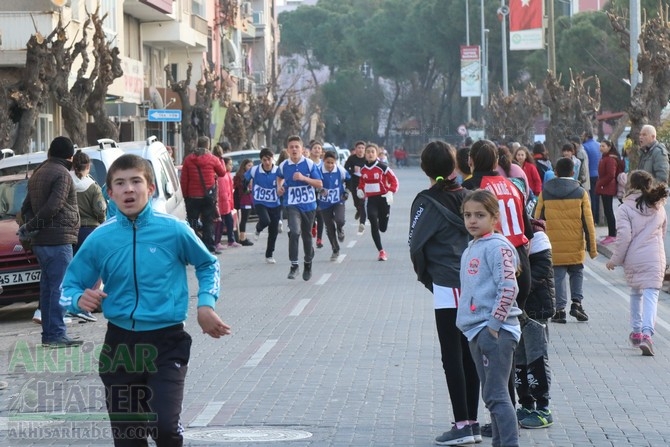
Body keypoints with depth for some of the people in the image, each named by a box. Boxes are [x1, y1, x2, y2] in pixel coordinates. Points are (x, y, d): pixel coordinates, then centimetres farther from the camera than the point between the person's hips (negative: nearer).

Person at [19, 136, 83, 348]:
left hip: (40, 241, 9)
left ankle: (48, 334, 14)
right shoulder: (62, 174, -11)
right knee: (60, 288, -8)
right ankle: (56, 334, -11)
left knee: (48, 287, 12)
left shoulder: (38, 173, 17)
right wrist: (30, 227, -11)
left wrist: (30, 226, 1)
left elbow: (26, 207, 16)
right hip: (58, 239, -9)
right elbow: (53, 206, -20)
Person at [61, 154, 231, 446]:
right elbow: (69, 288, 6)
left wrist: (206, 304, 0)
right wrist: (80, 299, -16)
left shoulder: (173, 230, -6)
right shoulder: (100, 239, -2)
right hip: (120, 343, 3)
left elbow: (208, 265, 13)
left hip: (166, 342, -3)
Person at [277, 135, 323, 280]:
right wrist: (279, 186, 3)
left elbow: (319, 184, -7)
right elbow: (280, 177, 23)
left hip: (308, 205, 1)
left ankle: (308, 264, 34)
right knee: (294, 232, -22)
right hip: (292, 205, 0)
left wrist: (304, 178, -20)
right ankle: (294, 265, -17)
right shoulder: (283, 166, -1)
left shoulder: (310, 164, -7)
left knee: (307, 235, 13)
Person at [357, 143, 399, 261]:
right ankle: (381, 251, -7)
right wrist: (360, 190, 3)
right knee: (374, 224, -13)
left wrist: (390, 192, -19)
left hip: (383, 199, -2)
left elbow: (394, 180, -6)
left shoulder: (382, 167, -9)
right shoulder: (363, 169, 4)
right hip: (370, 200, 2)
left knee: (383, 228, 3)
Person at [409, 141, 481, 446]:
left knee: (452, 356, -3)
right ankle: (472, 422, 15)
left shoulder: (428, 201, -8)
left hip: (447, 286, -6)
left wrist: (425, 276, 7)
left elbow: (416, 244, -7)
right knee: (469, 354, 12)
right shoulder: (467, 196, 8)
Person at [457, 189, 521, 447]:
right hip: (476, 331, 10)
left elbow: (509, 288, -19)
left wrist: (494, 323, -18)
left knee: (496, 395, -13)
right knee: (490, 394, 15)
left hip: (496, 332, -10)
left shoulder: (497, 247, -11)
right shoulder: (470, 249, 17)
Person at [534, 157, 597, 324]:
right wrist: (592, 247, 5)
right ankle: (576, 302, 3)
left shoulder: (545, 192, 2)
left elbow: (538, 219, 6)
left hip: (553, 246, 0)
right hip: (575, 246, 0)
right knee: (577, 273, 17)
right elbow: (588, 222, -1)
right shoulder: (580, 193, -1)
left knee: (558, 276, 6)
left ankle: (560, 309, 1)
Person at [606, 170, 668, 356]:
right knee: (651, 295, -4)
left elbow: (624, 237, -11)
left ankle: (636, 332, 28)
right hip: (655, 259, 1)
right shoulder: (659, 207, 7)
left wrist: (615, 259, -2)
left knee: (635, 293, 20)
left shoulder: (626, 208, -7)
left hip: (633, 259, -1)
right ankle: (647, 333, -21)